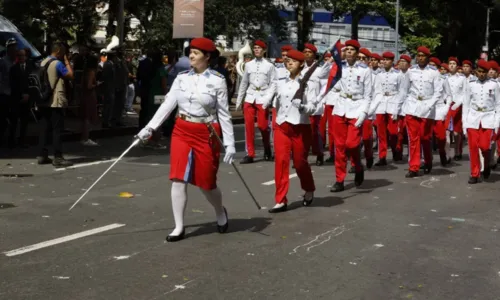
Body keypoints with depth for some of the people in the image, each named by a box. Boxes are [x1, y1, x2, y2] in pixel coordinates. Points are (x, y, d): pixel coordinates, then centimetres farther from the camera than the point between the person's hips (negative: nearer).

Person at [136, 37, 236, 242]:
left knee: (206, 183, 7)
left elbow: (223, 114, -6)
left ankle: (221, 213, 37)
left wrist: (230, 143, -9)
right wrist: (150, 127, -7)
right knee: (178, 180, -4)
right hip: (181, 132, 3)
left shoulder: (217, 80, -7)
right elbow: (168, 104, 1)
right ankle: (179, 227, 6)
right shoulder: (182, 78, 4)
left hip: (206, 135, -3)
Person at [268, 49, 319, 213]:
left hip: (300, 127, -4)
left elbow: (313, 106, -12)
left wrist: (302, 107, -31)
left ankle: (309, 191, 37)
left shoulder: (310, 82, -7)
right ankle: (281, 201, -2)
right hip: (281, 126, 4)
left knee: (300, 162, 8)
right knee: (281, 160, -5)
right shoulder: (281, 81, 8)